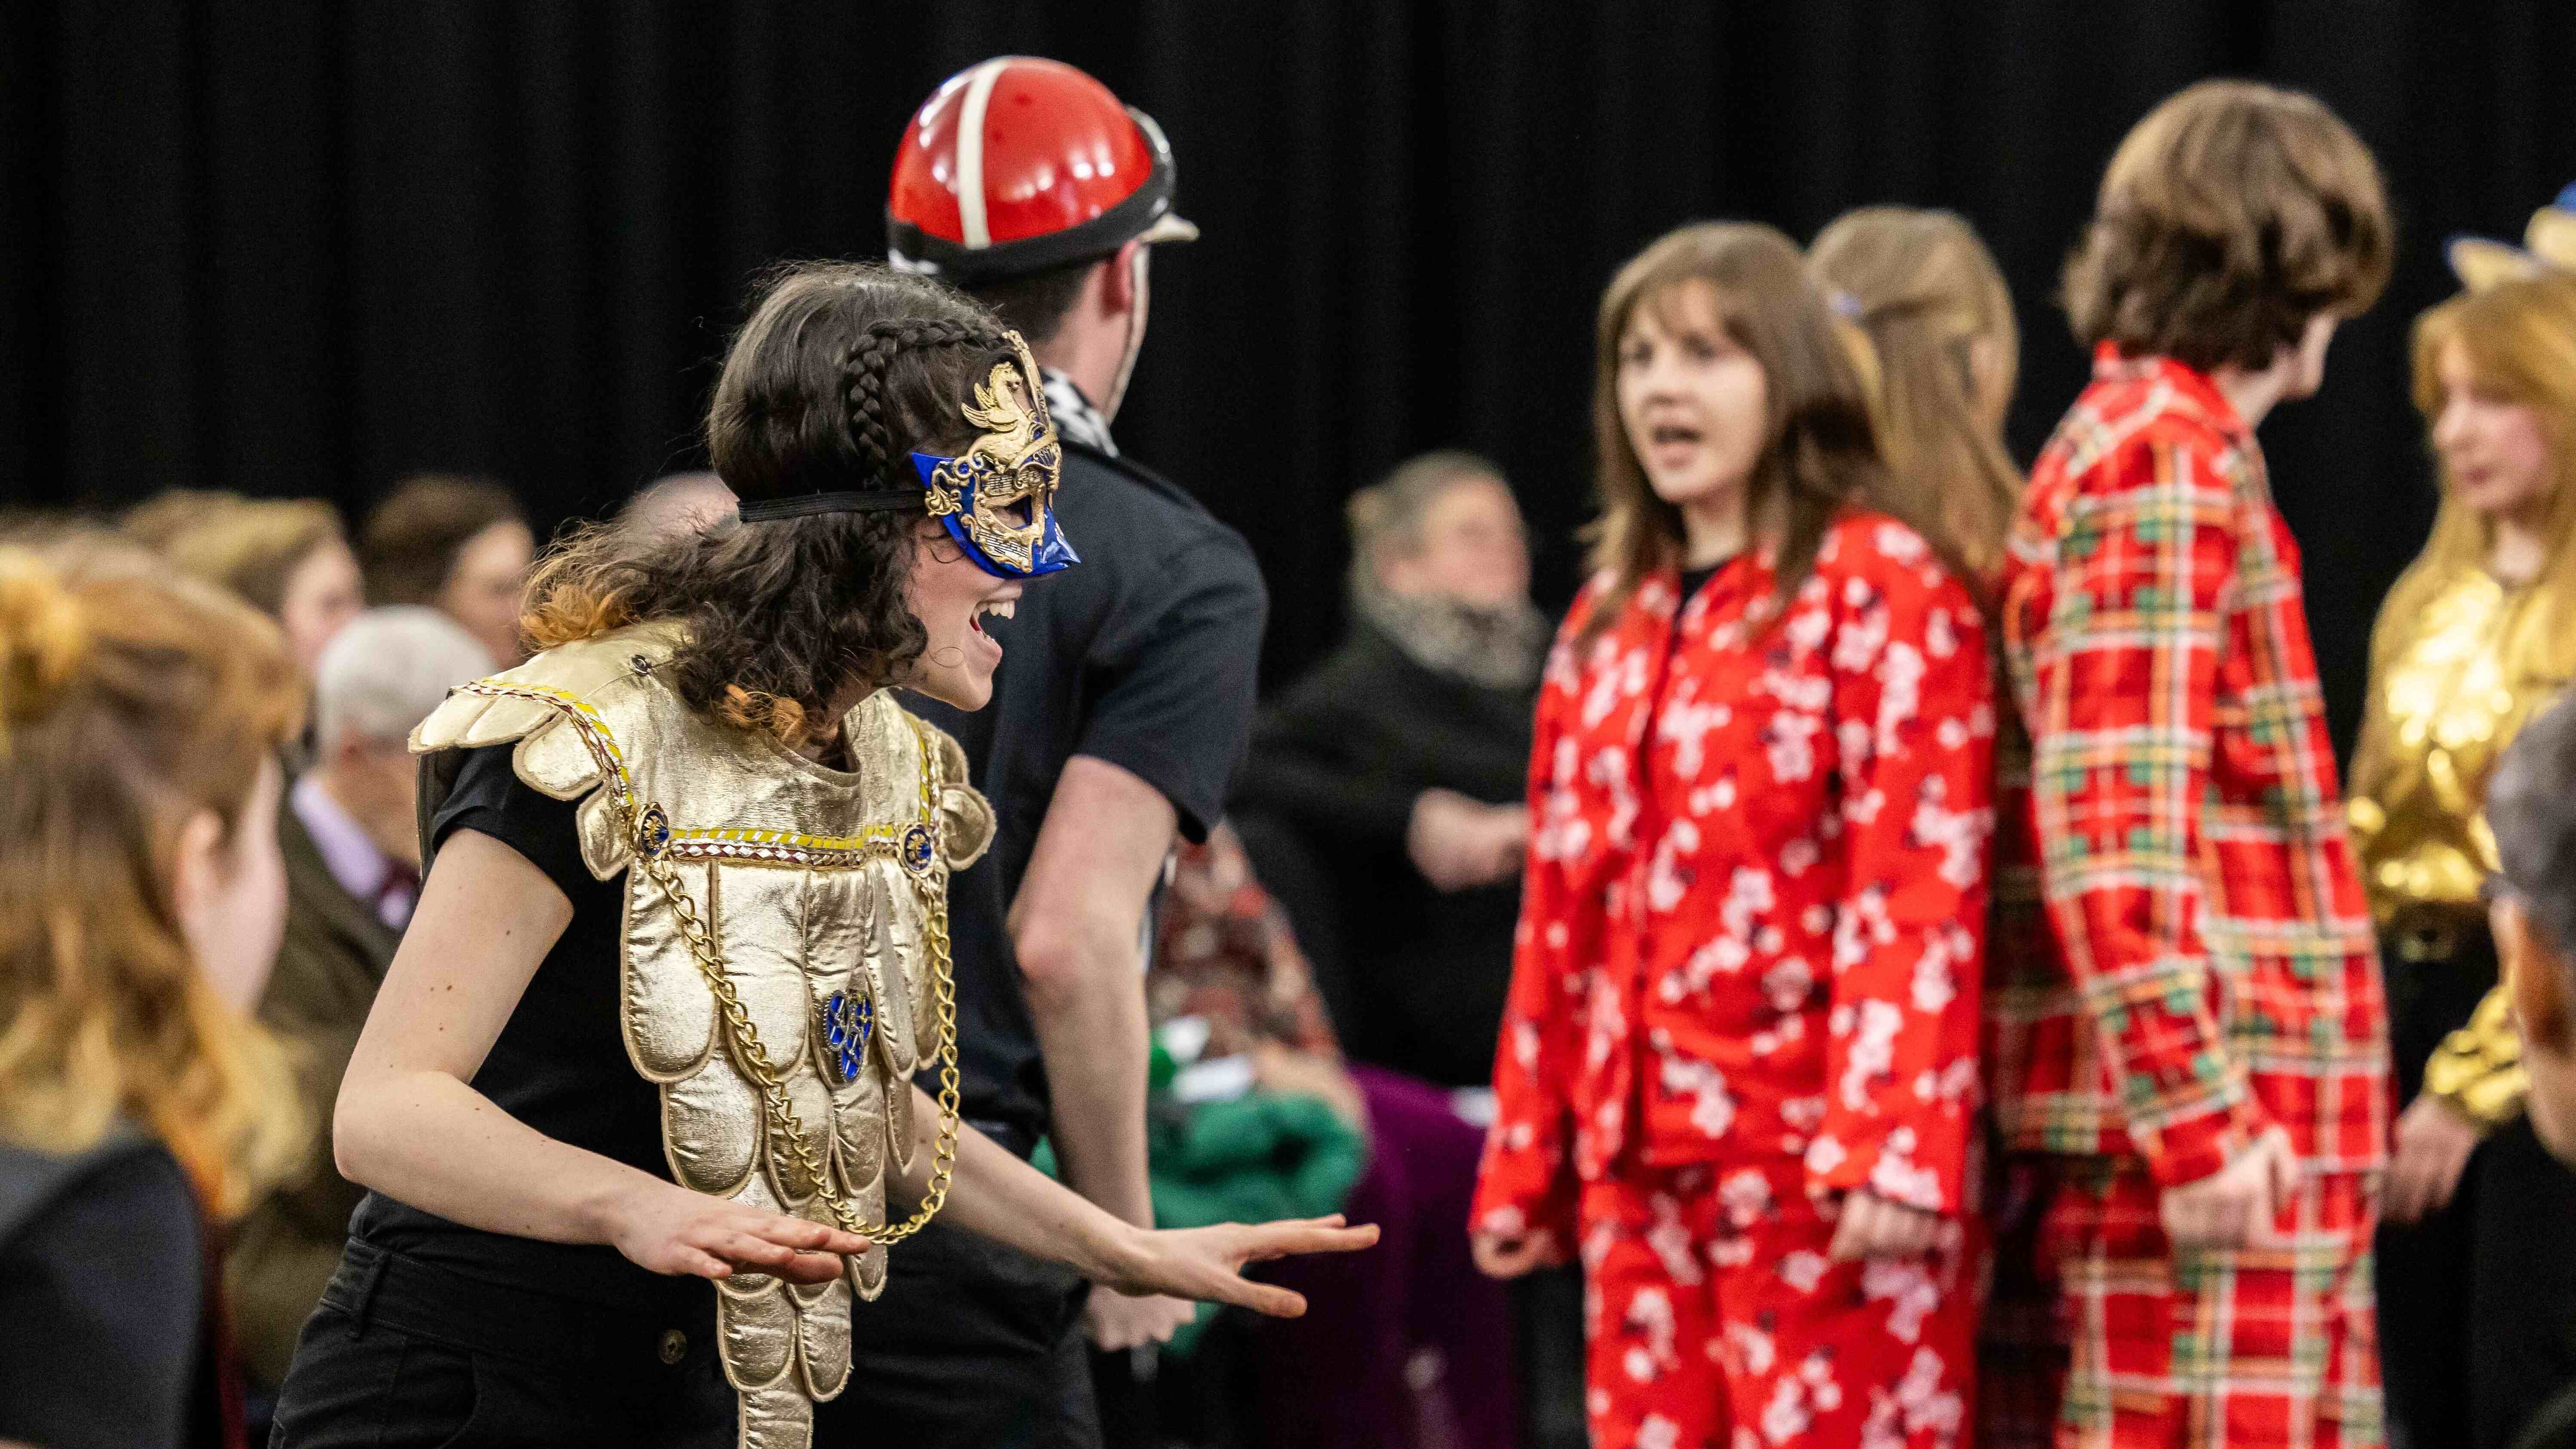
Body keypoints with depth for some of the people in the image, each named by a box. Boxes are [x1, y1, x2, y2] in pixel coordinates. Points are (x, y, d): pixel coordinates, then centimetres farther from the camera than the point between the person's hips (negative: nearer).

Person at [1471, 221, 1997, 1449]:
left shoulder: (1880, 585, -4)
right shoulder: (1611, 614, 17)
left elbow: (1923, 888, -12)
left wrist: (1892, 1149, -20)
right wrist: (1525, 1160, 16)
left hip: (1819, 1165, -7)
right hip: (1643, 1164, 7)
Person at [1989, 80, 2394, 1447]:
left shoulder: (2153, 444, 20)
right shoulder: (2161, 462, -11)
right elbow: (2111, 829, -19)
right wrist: (2198, 1120, -22)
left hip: (2258, 1125, 10)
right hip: (2207, 1126, -10)